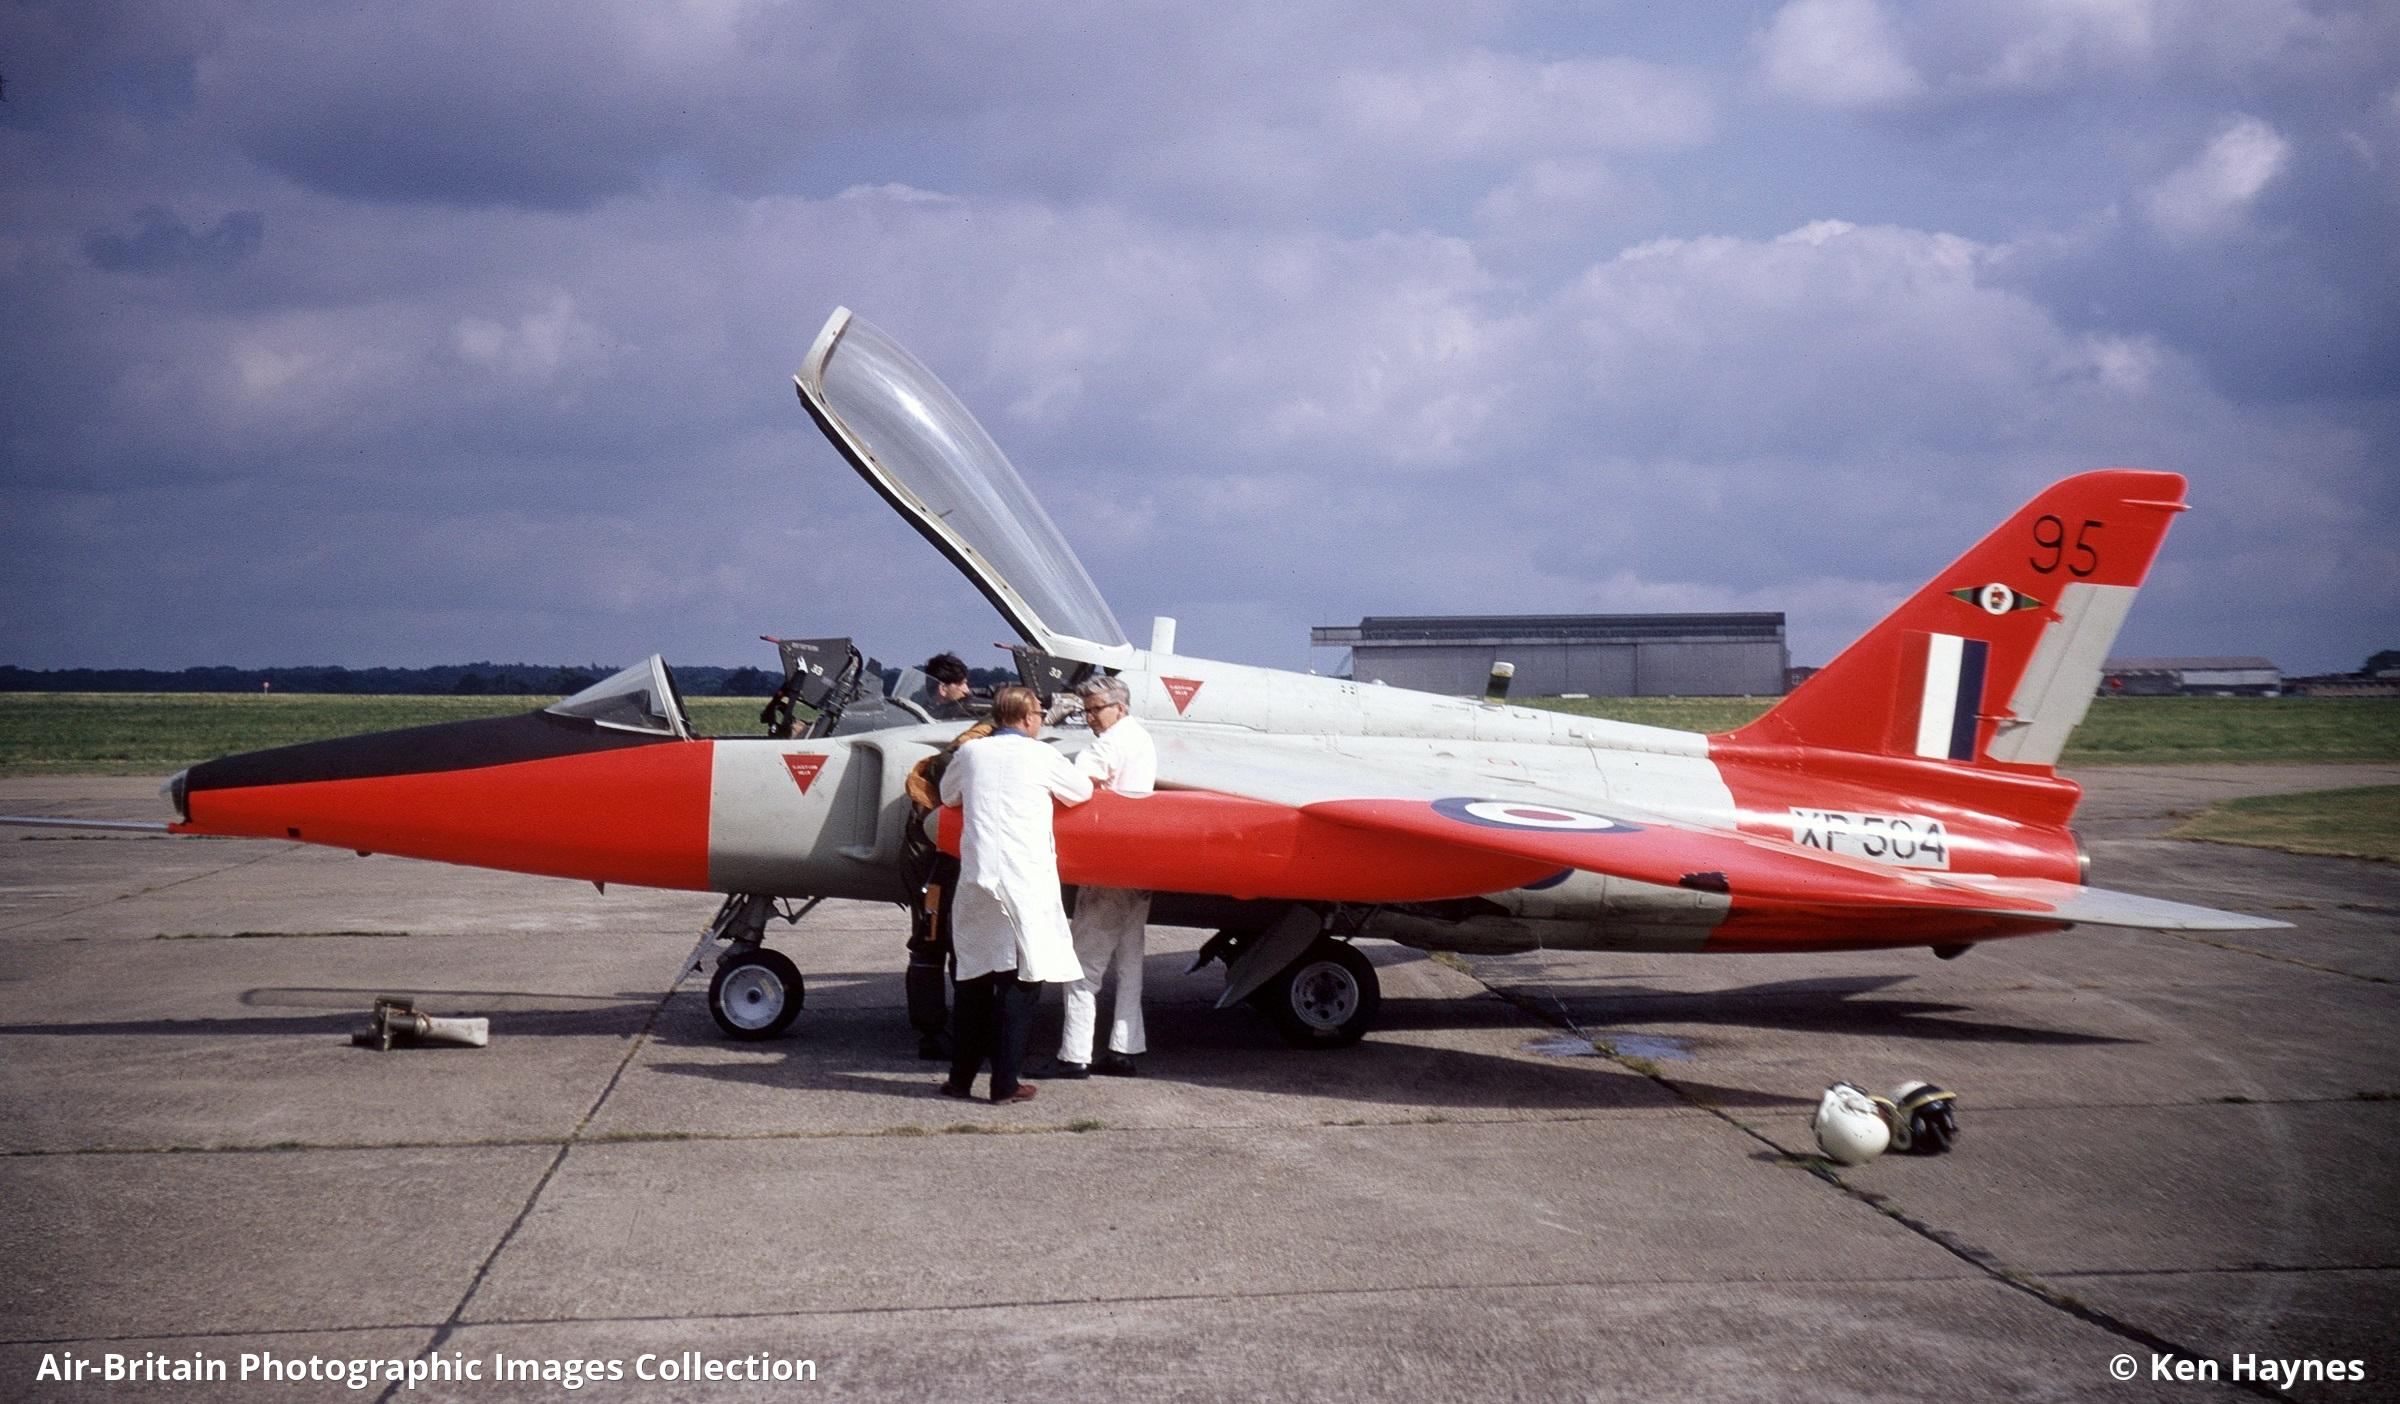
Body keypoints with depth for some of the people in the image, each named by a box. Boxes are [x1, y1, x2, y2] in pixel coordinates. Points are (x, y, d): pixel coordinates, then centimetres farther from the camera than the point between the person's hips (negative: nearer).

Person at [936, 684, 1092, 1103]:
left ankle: (962, 1077, 17)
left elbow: (948, 795, 27)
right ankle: (1005, 1082, 1)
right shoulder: (1041, 756, 0)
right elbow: (1082, 791, 17)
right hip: (1024, 882, -4)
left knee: (974, 978, 13)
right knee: (1021, 981, 2)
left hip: (975, 879, 4)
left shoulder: (970, 752, 8)